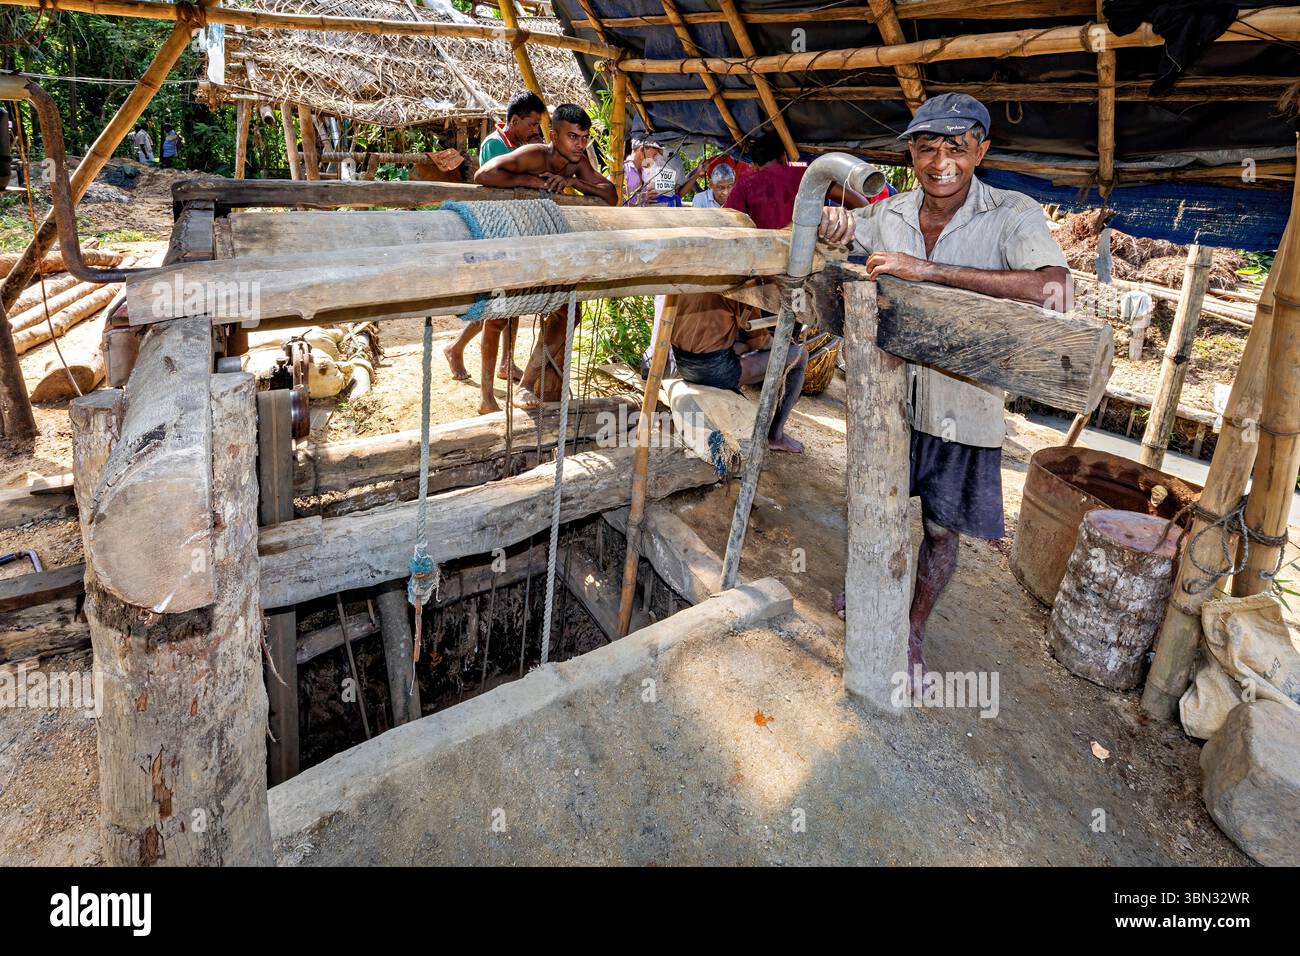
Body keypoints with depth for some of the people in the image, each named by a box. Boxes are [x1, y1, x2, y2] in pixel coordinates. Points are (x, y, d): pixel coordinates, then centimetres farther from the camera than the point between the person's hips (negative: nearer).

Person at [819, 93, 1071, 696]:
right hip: (890, 392, 3)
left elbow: (1053, 289, -33)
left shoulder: (1013, 216, -15)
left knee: (941, 528, 11)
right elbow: (826, 238, 12)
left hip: (962, 404, -3)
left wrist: (929, 269, -37)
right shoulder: (887, 215, -2)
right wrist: (830, 229, -15)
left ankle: (914, 630, 34)